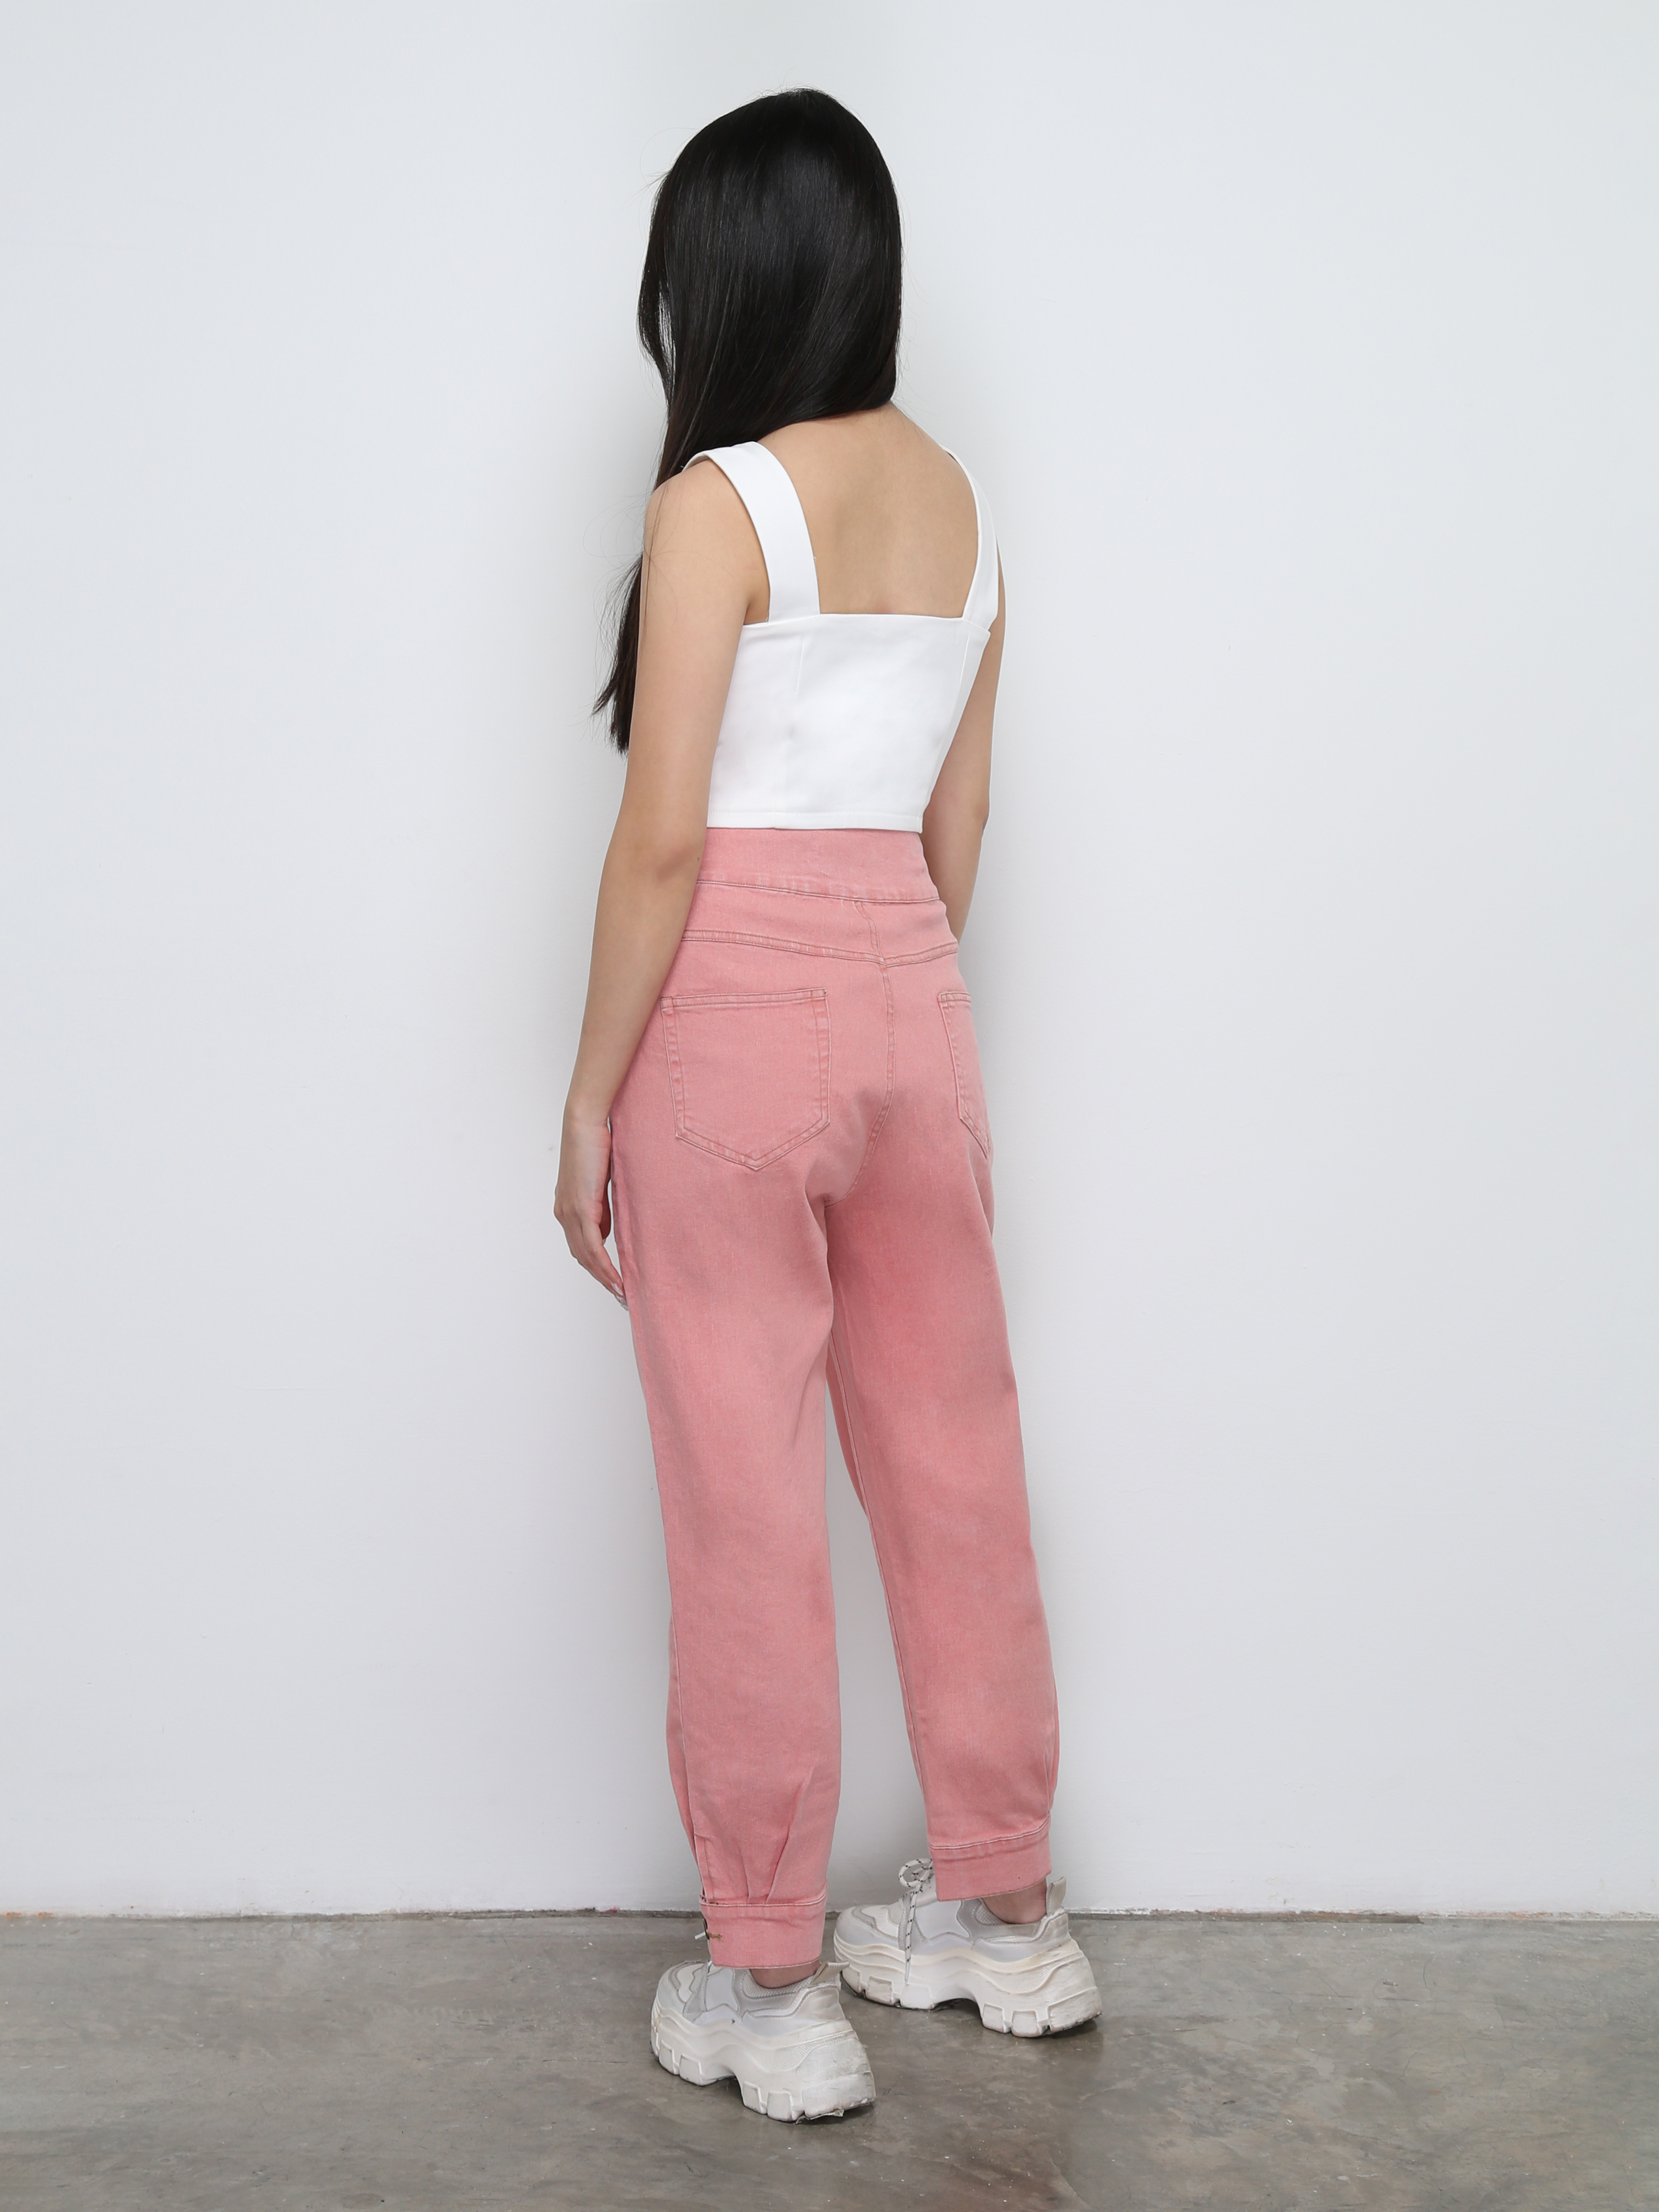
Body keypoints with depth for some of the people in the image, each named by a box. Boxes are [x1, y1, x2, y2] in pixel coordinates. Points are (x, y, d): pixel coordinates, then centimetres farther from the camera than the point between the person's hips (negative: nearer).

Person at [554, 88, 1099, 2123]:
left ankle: (769, 1988, 15)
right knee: (951, 1455, 15)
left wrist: (592, 1097, -7)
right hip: (911, 997, 7)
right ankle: (1004, 1912, 30)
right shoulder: (960, 500, 9)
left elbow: (666, 835, -15)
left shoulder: (722, 497, -11)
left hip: (735, 1002, -6)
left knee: (745, 1498, 2)